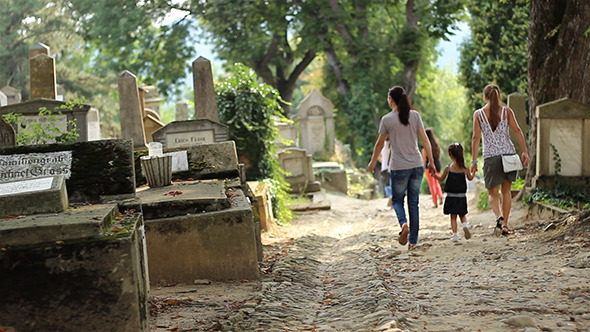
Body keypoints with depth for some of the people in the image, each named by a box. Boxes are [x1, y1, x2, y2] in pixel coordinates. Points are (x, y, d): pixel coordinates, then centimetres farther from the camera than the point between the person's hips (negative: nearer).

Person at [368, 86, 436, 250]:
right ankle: (413, 241, 9)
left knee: (397, 200, 14)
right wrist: (431, 161, 8)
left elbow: (379, 144, 3)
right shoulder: (415, 115, 2)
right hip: (417, 165, 3)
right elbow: (424, 140, 1)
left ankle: (404, 223, -16)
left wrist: (372, 162, 17)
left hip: (399, 167, -3)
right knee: (413, 202, 10)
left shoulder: (387, 119, -6)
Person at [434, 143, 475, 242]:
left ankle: (455, 234, 3)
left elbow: (441, 178, 6)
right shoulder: (465, 168, -4)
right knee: (462, 215, 17)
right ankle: (465, 225, -10)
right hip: (462, 197, 1)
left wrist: (434, 175, 21)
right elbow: (470, 178, 12)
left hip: (451, 196, -1)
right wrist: (472, 172, 29)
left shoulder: (448, 168, -8)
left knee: (453, 216, 7)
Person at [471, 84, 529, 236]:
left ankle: (499, 217, -20)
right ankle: (505, 224, 13)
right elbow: (517, 131, -2)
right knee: (506, 190, 14)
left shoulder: (478, 114, 1)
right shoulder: (507, 111, 5)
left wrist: (474, 161, 1)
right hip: (508, 153, 2)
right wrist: (525, 151, 1)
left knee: (492, 192, 8)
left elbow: (476, 138, -2)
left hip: (490, 156, -2)